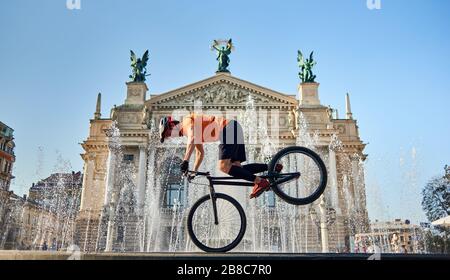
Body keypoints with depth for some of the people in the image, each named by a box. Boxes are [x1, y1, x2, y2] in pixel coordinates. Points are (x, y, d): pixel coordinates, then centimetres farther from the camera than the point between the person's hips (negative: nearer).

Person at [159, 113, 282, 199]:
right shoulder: (190, 132, 26)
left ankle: (260, 182, -20)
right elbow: (200, 153, 35)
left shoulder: (187, 121, -2)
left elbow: (192, 138, -23)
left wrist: (185, 161, -27)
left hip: (229, 128, -10)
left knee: (223, 166, -19)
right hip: (234, 130, 10)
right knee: (236, 168, 3)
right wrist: (194, 172, 33)